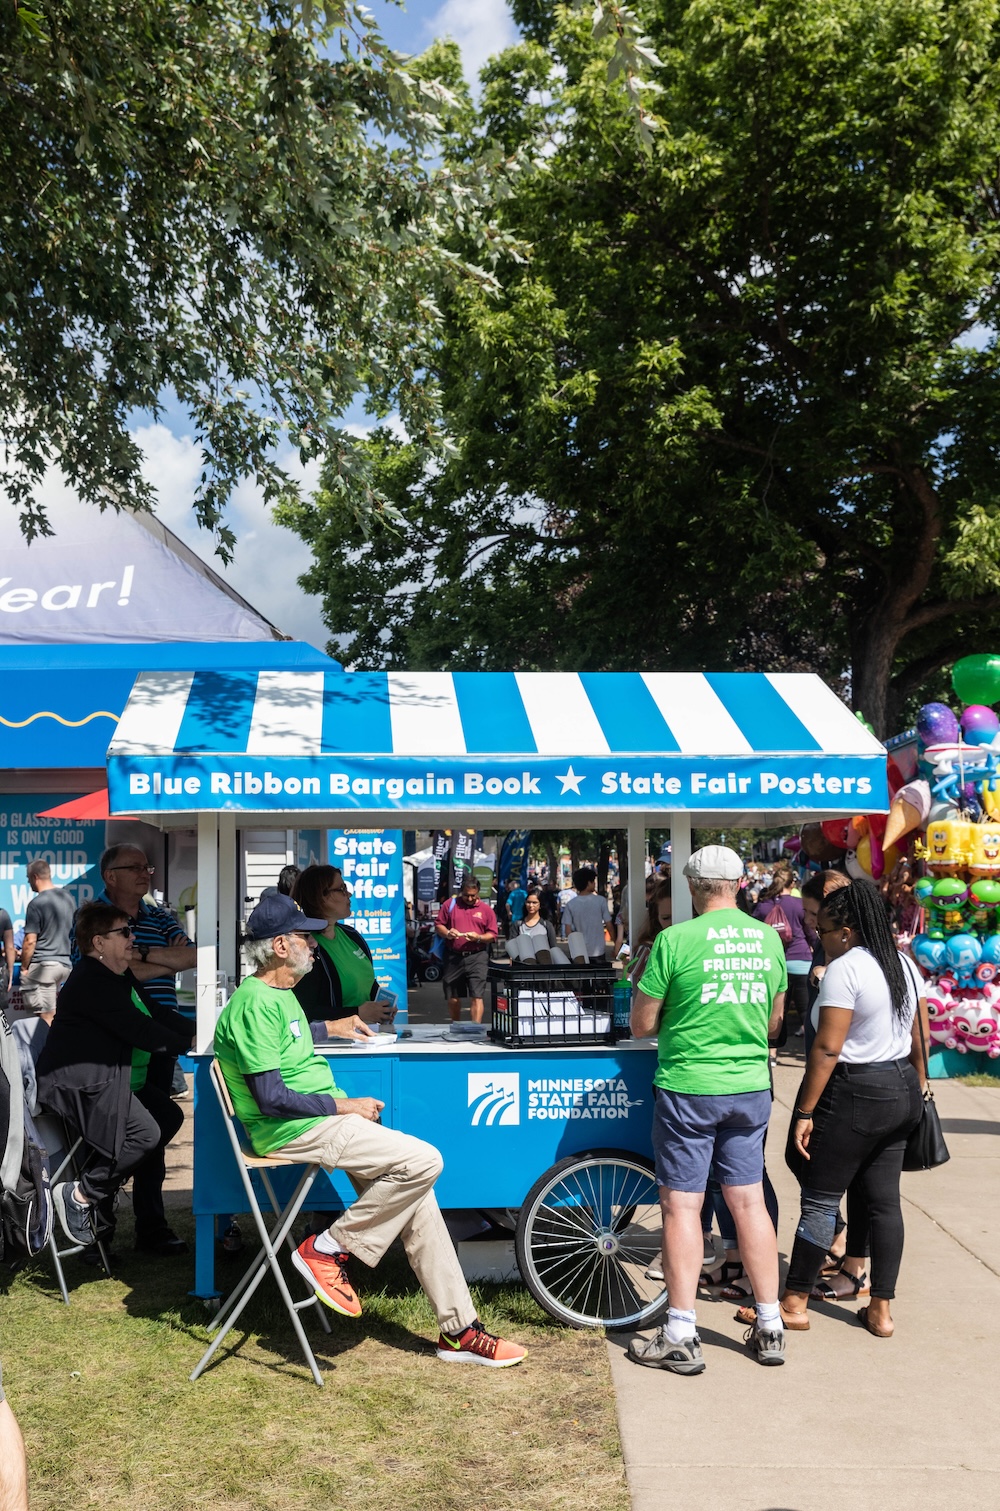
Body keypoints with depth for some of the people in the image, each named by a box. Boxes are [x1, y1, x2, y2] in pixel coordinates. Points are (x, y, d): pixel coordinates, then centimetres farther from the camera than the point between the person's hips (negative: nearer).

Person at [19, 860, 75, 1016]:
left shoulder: (36, 904, -13)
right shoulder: (68, 898, 9)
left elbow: (30, 941, -15)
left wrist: (24, 967, -4)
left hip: (42, 964, -7)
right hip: (64, 963, 7)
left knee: (46, 1016, -5)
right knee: (51, 1013, 13)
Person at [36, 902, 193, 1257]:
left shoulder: (122, 977, 16)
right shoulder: (90, 982, -18)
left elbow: (157, 1014, 14)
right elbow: (138, 1030, -23)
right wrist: (190, 1045, -20)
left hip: (116, 1083, 11)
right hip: (76, 1084, -11)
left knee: (168, 1117, 2)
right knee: (143, 1133, -23)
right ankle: (80, 1196, -4)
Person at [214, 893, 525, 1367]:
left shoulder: (279, 995, 17)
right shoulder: (254, 1002, -15)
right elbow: (270, 1096, -21)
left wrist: (331, 1027, 48)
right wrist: (343, 1106, -14)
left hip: (323, 1118, 10)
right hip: (293, 1130, -10)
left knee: (415, 1196, 2)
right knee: (423, 1161, -21)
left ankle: (459, 1330, 8)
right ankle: (328, 1249, -8)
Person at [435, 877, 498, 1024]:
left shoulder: (486, 909, 6)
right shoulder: (450, 904, 7)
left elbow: (493, 934, 4)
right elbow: (438, 925, 8)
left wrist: (478, 938, -14)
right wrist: (447, 933, -12)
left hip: (477, 957, -2)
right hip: (453, 957, 2)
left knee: (476, 997, -11)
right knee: (453, 998, 12)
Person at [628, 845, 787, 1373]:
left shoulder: (676, 940, -12)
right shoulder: (768, 938, 3)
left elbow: (641, 1024, -6)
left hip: (689, 1087, -5)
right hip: (751, 1087, 5)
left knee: (682, 1206, 2)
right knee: (748, 1201, 13)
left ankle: (680, 1338, 7)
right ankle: (769, 1328, 21)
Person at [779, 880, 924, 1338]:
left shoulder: (844, 968, -17)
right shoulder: (905, 965, 8)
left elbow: (826, 1050, -20)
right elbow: (919, 1040, 14)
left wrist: (805, 1112, -16)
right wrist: (917, 1094, 22)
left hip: (854, 1094, -8)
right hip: (901, 1092, 9)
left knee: (820, 1200, 2)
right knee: (884, 1200, 12)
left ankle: (794, 1304, 11)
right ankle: (881, 1309, 18)